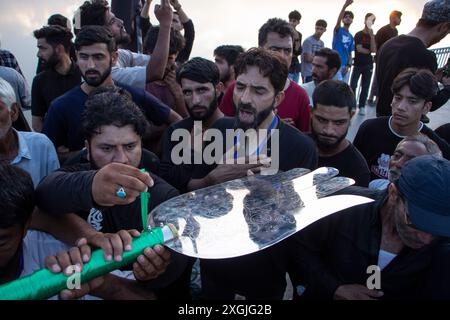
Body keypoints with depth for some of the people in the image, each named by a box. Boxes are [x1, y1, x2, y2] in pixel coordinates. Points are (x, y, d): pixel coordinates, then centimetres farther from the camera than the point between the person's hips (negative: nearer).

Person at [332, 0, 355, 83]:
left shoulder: (351, 37, 17)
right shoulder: (338, 31, 2)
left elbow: (350, 54, 15)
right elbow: (338, 21, -22)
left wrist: (348, 65, -3)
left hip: (345, 66, 6)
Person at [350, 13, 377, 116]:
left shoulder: (373, 36, 8)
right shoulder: (359, 35, -1)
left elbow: (374, 50, -7)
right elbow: (359, 49, -11)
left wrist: (371, 36, -11)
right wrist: (370, 52, 0)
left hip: (368, 65, 3)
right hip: (358, 64, -3)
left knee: (365, 87, 4)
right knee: (353, 85, -9)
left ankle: (362, 106, 11)